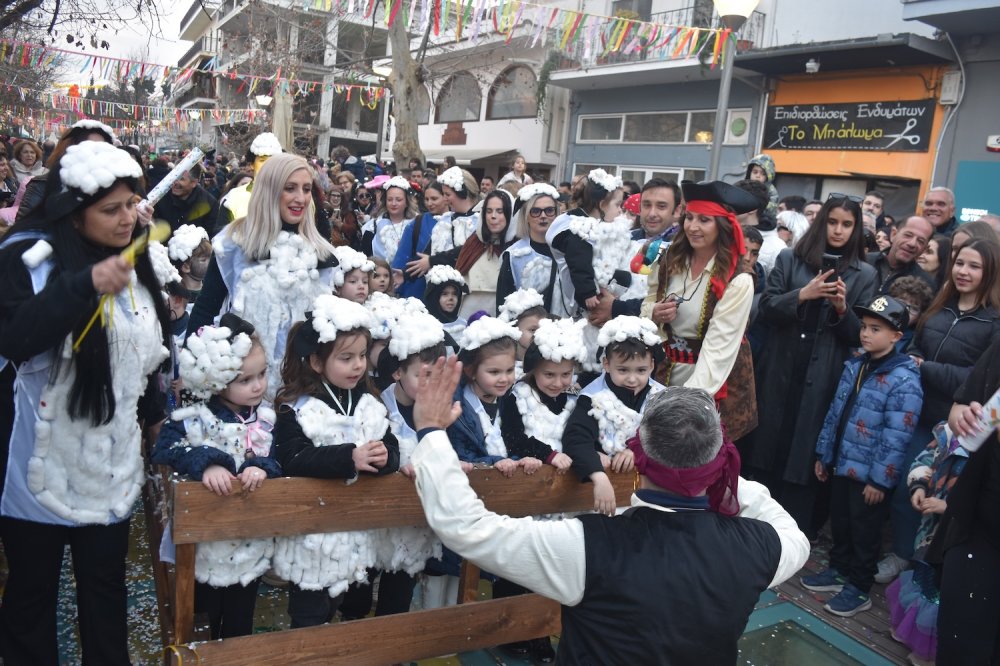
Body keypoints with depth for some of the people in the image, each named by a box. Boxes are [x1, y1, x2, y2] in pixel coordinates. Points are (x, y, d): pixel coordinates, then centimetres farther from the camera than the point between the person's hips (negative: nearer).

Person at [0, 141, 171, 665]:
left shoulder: (131, 259, 8)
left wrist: (153, 414, 22)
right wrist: (85, 286, -33)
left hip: (111, 459, 5)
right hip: (44, 459, -5)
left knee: (106, 583, 13)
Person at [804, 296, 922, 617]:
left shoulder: (904, 380, -19)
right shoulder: (854, 366, 4)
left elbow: (896, 438, -19)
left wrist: (880, 479, -18)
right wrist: (823, 453, 12)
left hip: (869, 474, -6)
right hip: (841, 464, 7)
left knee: (864, 531, 10)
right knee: (839, 522, 21)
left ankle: (859, 588, 26)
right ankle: (838, 570, 40)